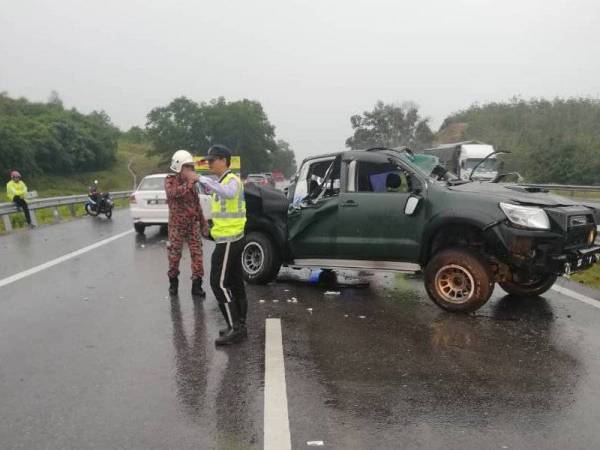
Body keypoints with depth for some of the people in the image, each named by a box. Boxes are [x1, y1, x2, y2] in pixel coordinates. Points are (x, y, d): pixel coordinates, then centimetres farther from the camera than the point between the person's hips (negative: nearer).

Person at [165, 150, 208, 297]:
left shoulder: (191, 183, 10)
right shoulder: (170, 180, -5)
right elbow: (172, 193, -29)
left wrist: (203, 222, 16)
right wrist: (189, 183, -37)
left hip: (193, 224, 4)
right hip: (177, 225, -4)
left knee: (197, 253, -1)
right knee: (174, 254, 6)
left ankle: (196, 284, 6)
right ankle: (173, 282, 24)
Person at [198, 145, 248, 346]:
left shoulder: (232, 180, -15)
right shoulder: (222, 181, 17)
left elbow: (229, 193, -37)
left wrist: (205, 180, -35)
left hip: (228, 240, -10)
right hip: (233, 239, 10)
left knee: (219, 282, -10)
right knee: (235, 283, 13)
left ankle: (235, 328, -7)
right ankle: (239, 326, 21)